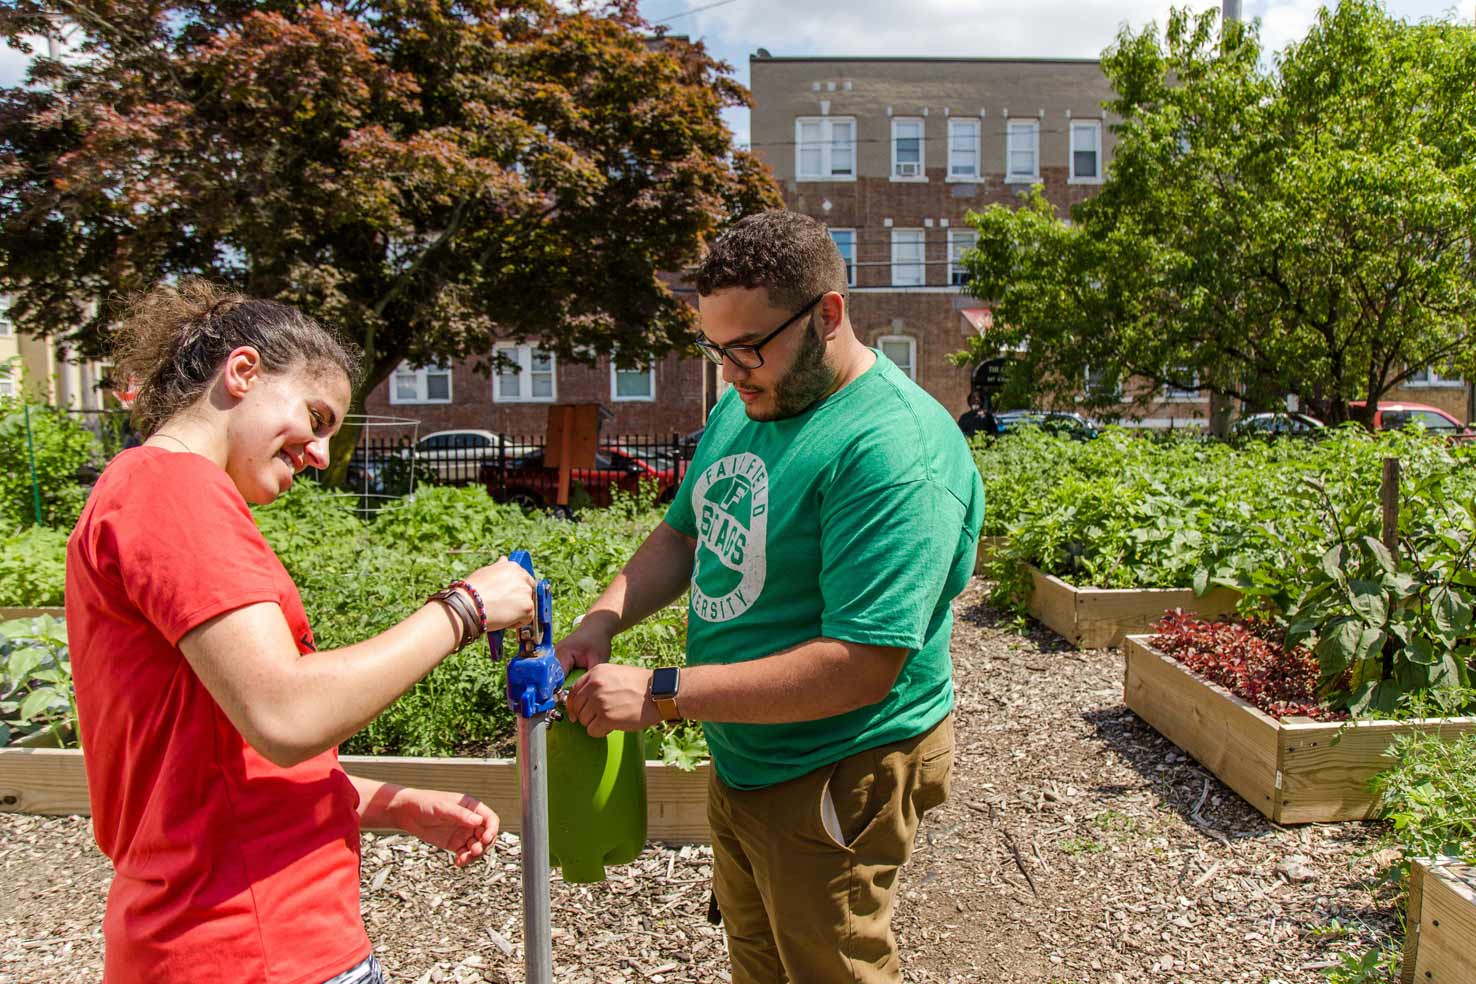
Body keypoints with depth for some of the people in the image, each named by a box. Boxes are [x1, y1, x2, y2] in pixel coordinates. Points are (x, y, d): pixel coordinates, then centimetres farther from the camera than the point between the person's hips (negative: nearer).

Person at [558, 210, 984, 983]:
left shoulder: (894, 449, -28)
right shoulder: (745, 404, 1)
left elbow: (861, 667, -32)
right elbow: (683, 535, 11)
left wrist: (660, 694, -30)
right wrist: (602, 621, -7)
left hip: (832, 781, -8)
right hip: (739, 759, 8)